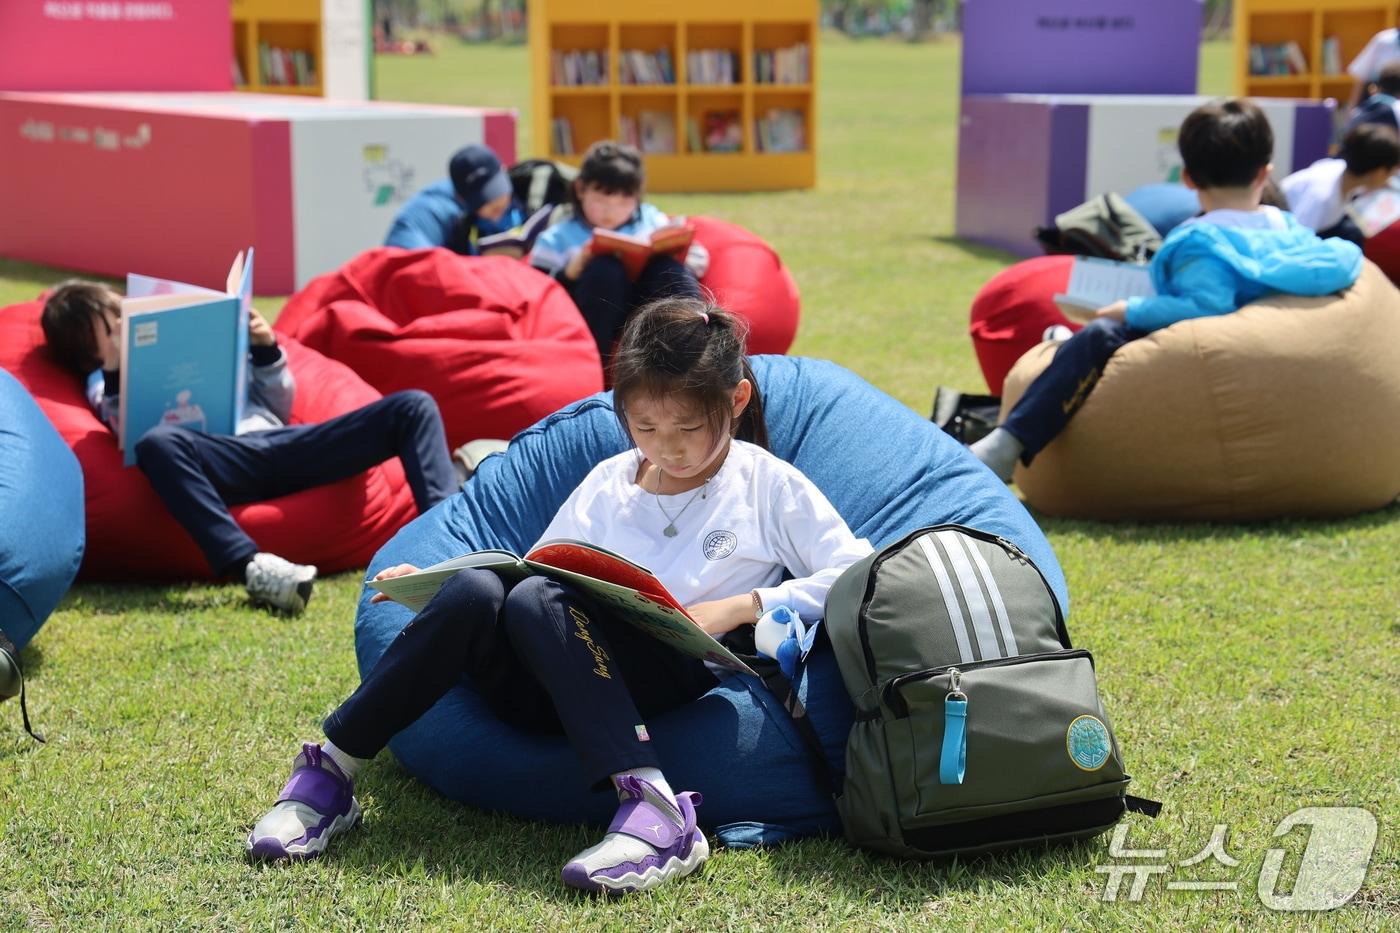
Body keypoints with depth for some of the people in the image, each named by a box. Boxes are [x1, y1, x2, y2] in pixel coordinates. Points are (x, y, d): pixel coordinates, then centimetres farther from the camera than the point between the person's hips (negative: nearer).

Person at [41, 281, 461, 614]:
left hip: (281, 443, 4)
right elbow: (132, 433, 0)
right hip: (221, 457, -4)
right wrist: (114, 372, -8)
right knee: (158, 443, -39)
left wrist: (266, 351, 14)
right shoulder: (106, 382, 22)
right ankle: (250, 565, -51)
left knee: (413, 406, -12)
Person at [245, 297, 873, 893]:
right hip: (550, 695, 4)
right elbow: (540, 570, 24)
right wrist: (432, 586, 8)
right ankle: (329, 774, -19)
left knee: (538, 602, -32)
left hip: (674, 682, -3)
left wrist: (741, 605, -8)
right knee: (476, 591, -27)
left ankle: (653, 813, -45)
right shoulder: (607, 482, 22)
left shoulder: (768, 485, 11)